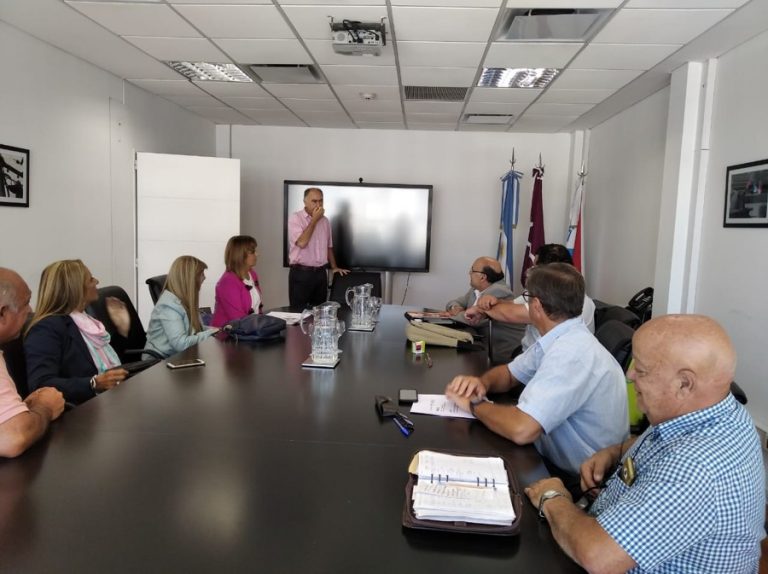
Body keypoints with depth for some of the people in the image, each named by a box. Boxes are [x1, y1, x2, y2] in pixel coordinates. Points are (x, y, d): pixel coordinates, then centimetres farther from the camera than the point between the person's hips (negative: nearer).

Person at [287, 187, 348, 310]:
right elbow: (302, 243, -21)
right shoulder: (295, 218, -8)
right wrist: (314, 219, -16)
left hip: (320, 273, 6)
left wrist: (334, 267, 14)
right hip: (301, 273, -5)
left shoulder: (325, 220, 11)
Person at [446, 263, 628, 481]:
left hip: (578, 481, -7)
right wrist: (482, 383, -9)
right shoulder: (559, 339, 1)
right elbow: (510, 373, 13)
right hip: (554, 458, 7)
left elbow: (521, 430, -36)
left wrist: (474, 404, -18)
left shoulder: (570, 352, -29)